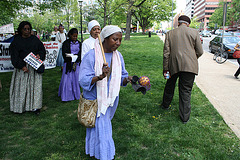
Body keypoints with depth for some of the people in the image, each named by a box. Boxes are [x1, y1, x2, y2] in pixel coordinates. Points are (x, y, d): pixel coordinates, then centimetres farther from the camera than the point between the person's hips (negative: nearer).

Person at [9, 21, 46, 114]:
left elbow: (42, 50, 13)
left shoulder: (35, 39, 9)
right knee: (21, 86, 1)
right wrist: (21, 66, -14)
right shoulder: (16, 41, 3)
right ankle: (20, 106, 13)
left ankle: (35, 106, 5)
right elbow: (14, 56, -3)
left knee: (35, 85, -1)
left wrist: (39, 55, -10)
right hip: (22, 67, -1)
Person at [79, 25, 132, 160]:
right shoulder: (92, 56, -19)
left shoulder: (118, 56, -1)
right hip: (96, 100, -5)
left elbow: (121, 77, 5)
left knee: (104, 125, 22)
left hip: (111, 99, 6)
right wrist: (100, 77, -39)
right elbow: (84, 80, -23)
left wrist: (127, 79, -17)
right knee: (100, 127, 2)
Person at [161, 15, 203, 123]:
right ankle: (185, 117, 11)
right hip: (189, 66, -1)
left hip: (174, 65, 1)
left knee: (169, 86, 22)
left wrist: (165, 69, 3)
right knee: (186, 91, 4)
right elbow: (200, 52, 3)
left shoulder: (170, 33, 6)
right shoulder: (194, 32, 4)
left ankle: (165, 105, 41)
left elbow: (166, 53, 0)